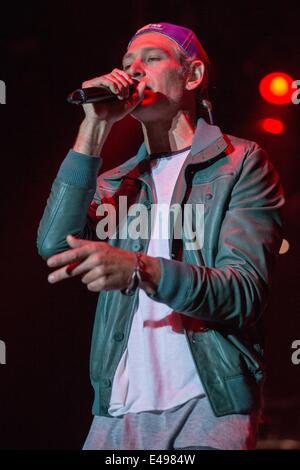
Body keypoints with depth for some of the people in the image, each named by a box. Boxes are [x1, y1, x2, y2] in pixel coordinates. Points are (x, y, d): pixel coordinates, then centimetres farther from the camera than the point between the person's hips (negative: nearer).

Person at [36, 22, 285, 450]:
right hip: (117, 410, 4)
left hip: (208, 404, -4)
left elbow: (244, 292, -11)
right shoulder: (113, 183, 16)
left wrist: (139, 270, -27)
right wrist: (94, 130, -4)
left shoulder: (241, 164, 1)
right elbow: (55, 245, -3)